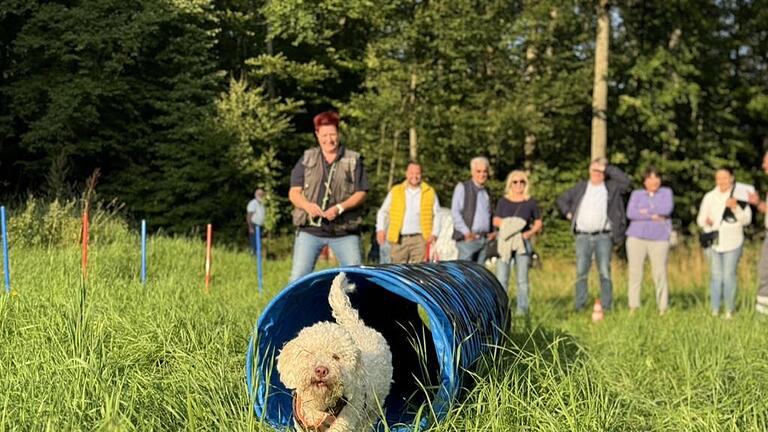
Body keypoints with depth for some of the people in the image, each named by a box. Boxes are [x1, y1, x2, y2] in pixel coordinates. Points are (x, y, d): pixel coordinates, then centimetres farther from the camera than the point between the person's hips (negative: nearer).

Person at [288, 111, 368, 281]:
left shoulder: (353, 160, 5)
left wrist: (340, 207, -17)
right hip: (310, 230, 1)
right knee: (298, 277, -3)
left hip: (344, 231, -1)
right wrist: (307, 205, -16)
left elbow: (361, 194, 0)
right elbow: (294, 192, 6)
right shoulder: (307, 159, 10)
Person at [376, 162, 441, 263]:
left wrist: (434, 233, -2)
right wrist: (380, 229, 1)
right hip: (399, 239, 1)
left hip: (420, 239, -1)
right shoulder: (395, 191, 12)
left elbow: (437, 215, 12)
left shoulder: (430, 192, 11)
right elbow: (382, 212, 16)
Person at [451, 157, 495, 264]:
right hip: (468, 239, -6)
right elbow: (455, 212, -5)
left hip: (484, 239, 6)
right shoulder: (462, 187, 3)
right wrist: (466, 232, -13)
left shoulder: (486, 193, 21)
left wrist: (492, 232, 8)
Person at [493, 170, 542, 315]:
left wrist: (530, 232, -7)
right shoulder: (503, 201, 9)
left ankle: (522, 309, 6)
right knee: (501, 279, -2)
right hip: (505, 242, 1)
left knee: (522, 279, 0)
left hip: (523, 243, 0)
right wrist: (507, 224, -11)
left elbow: (538, 223, 12)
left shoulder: (530, 202, 7)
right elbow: (495, 221, 8)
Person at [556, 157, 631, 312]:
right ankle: (579, 307, 4)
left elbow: (625, 181, -10)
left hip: (603, 236, -2)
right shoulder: (580, 187, 16)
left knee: (605, 272, -4)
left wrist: (607, 169, -5)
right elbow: (561, 200, 24)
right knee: (581, 272, 0)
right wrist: (568, 213, 8)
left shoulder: (612, 187, 9)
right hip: (583, 236, 2)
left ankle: (606, 307, -1)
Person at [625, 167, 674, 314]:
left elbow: (667, 209, -6)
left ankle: (663, 308, -1)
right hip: (637, 237, 1)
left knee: (660, 273, -6)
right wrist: (653, 216, -8)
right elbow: (630, 213, -3)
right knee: (635, 272, -3)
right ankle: (633, 307, 2)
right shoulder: (636, 194, 13)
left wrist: (646, 210, -3)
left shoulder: (666, 192, 13)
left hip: (659, 239, -1)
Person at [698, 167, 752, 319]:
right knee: (716, 276, 3)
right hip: (713, 242, 2)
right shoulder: (709, 197, 8)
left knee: (729, 276, -3)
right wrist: (706, 221, -13)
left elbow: (746, 220, -4)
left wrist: (735, 208, -21)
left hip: (732, 243, -2)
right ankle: (714, 310, 8)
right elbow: (700, 219, 10)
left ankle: (729, 311, 5)